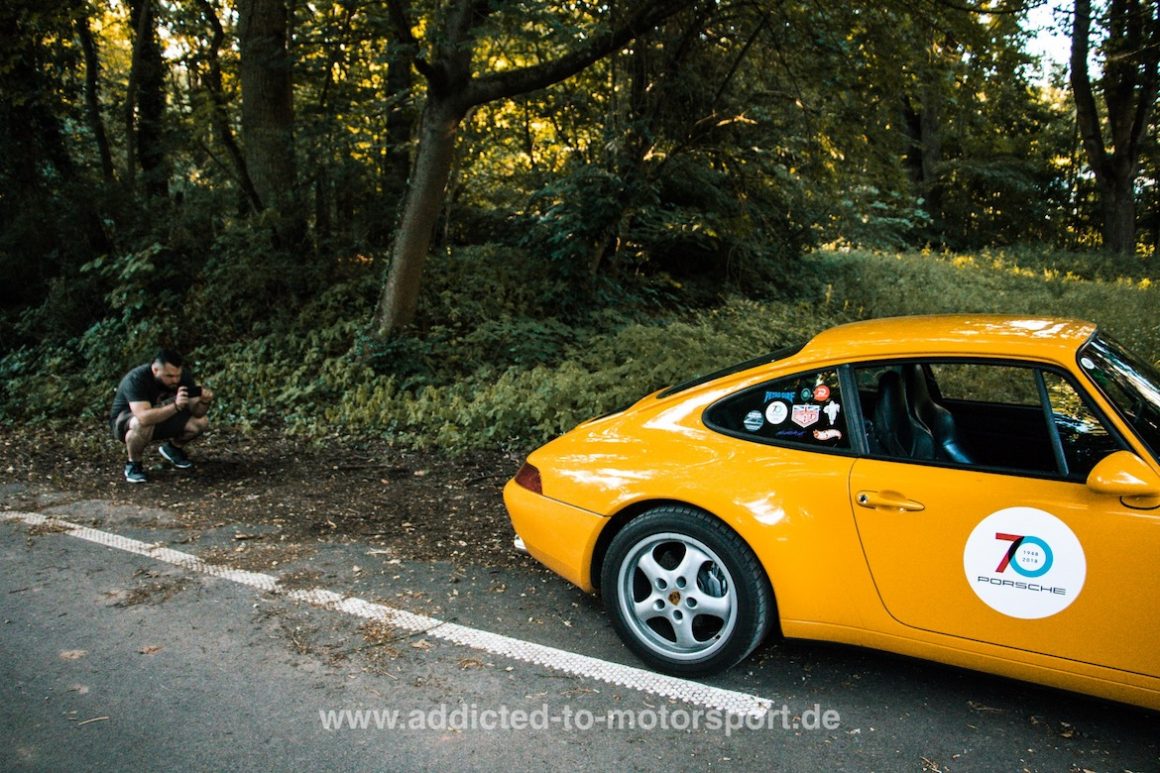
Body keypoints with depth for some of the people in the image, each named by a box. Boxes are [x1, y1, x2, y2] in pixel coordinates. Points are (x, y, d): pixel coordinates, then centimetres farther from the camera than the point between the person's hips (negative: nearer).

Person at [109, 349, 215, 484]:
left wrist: (204, 402, -40)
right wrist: (176, 406, -59)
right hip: (125, 420, -5)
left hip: (162, 416, 5)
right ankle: (133, 464, -11)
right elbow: (144, 418, -47)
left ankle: (173, 447, 13)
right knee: (143, 425, -40)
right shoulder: (136, 379, -32)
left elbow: (196, 413, -18)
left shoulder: (183, 376, -17)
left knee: (201, 422, -17)